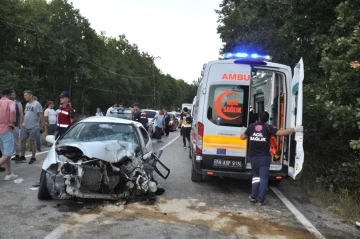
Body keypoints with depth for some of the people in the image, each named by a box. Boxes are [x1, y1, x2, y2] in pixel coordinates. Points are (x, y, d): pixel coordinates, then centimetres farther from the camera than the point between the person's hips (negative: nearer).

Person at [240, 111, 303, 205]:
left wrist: (242, 133, 37)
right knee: (263, 178, 1)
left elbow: (243, 137, 14)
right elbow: (280, 132, -18)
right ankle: (261, 200, 0)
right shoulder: (268, 127, -5)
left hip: (253, 156, 4)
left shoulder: (251, 126, 5)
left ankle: (253, 197, 17)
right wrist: (294, 129, -12)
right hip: (264, 157, -4)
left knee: (256, 176, 19)